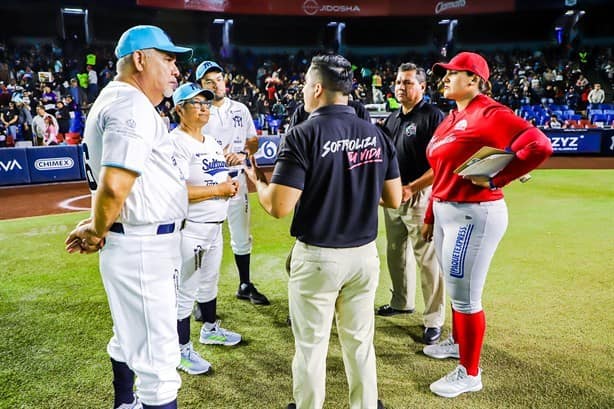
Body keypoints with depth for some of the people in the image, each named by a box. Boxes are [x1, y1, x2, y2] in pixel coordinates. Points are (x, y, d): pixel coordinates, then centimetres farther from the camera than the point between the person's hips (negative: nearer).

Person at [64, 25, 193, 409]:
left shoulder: (116, 100, 15)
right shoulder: (133, 106, -18)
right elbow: (113, 187, -29)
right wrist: (96, 232, -12)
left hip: (140, 244, 11)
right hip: (142, 248, -11)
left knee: (129, 338, 28)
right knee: (158, 357, -2)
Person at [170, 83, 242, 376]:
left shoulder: (211, 141, 13)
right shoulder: (176, 143, -16)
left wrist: (231, 184, -1)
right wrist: (219, 189, -21)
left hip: (215, 226, 9)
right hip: (190, 229, -9)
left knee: (209, 282, 23)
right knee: (185, 290, 1)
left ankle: (210, 330, 42)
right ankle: (182, 350, 16)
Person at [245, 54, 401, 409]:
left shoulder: (305, 134, -14)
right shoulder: (377, 134, 1)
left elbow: (279, 207, -17)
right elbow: (394, 200, 7)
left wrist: (258, 180, 3)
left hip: (318, 257, -4)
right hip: (365, 255, 5)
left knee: (311, 346, 12)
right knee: (360, 342, 19)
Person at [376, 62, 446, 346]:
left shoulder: (433, 116, -10)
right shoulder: (392, 119, 14)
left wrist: (411, 188, -23)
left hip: (419, 197, -8)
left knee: (427, 258, -3)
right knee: (395, 253, 18)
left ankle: (434, 320, 8)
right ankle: (402, 302, 36)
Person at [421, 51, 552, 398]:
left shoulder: (489, 113, -14)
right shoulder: (450, 119, 14)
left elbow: (539, 145, -26)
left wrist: (495, 180, -21)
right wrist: (430, 216, 19)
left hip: (474, 214, -9)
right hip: (445, 213, 9)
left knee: (465, 295, 0)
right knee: (455, 288, 22)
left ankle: (470, 374, 17)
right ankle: (458, 342, 44)